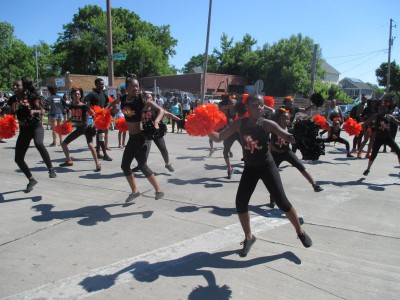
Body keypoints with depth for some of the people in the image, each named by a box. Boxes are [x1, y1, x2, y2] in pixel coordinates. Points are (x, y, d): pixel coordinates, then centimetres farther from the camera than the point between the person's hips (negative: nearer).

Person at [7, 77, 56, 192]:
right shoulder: (12, 100, 7)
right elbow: (12, 114, 17)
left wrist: (34, 111, -29)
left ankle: (51, 169, -27)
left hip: (36, 126, -5)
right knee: (18, 159, 4)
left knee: (38, 144, -40)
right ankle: (31, 180, 23)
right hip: (23, 130, 6)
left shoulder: (31, 96, -6)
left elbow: (41, 111, -8)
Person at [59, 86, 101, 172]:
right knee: (63, 144, 10)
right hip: (78, 129, 7)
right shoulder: (71, 106, 2)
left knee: (90, 145, -28)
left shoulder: (84, 106, -14)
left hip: (85, 127, -7)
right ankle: (69, 161, 29)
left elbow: (94, 115, -15)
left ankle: (97, 165, -20)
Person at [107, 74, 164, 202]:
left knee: (142, 165, -8)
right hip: (132, 137, 7)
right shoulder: (123, 98, 0)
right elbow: (112, 103, 24)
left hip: (141, 136, -7)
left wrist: (156, 122, -37)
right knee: (125, 165, 12)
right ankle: (135, 191, 27)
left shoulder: (141, 99, -16)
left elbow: (160, 110, -23)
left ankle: (159, 190, 6)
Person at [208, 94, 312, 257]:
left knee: (282, 202, -3)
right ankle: (249, 237, 21)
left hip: (267, 166, -3)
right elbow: (219, 138, -5)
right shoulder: (239, 124, -7)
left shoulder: (267, 124, -14)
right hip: (250, 168, 3)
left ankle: (300, 231, 23)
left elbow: (289, 137, -21)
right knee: (240, 203, -2)